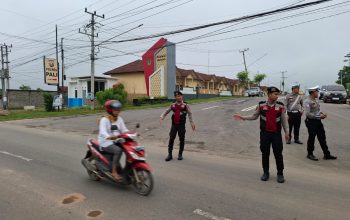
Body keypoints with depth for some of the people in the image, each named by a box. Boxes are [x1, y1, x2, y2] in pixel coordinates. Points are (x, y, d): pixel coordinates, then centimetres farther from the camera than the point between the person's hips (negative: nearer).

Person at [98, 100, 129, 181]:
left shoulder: (119, 119, 11)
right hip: (106, 142, -6)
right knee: (118, 150, -32)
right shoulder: (104, 119, -8)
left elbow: (124, 129, 6)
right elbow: (103, 132, -23)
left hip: (117, 141, 6)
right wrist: (111, 137, -43)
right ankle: (114, 172, -22)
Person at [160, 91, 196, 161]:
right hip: (174, 125, 2)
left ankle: (180, 154, 22)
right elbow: (166, 111, 9)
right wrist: (162, 117, -9)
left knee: (182, 139, 7)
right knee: (171, 139, -1)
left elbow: (190, 114, -1)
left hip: (181, 125, -2)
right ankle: (170, 154, 9)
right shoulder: (173, 105, 7)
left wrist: (192, 123, -7)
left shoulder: (185, 105, -1)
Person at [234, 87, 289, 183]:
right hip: (264, 133, 0)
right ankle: (266, 172, 26)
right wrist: (242, 117, -3)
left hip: (276, 134, 0)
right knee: (265, 153, 10)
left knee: (278, 153, 5)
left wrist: (286, 132, 7)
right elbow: (254, 116, 6)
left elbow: (284, 120, 4)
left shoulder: (281, 106, -5)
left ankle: (280, 173, 22)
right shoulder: (261, 105, -5)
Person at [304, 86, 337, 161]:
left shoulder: (315, 100, 10)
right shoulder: (307, 102, -17)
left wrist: (322, 113, 2)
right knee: (311, 138, 3)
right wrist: (319, 116, -18)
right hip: (311, 122, -8)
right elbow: (308, 114, -22)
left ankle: (327, 154, 23)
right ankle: (310, 154, 20)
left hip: (318, 121, 8)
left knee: (322, 138, 13)